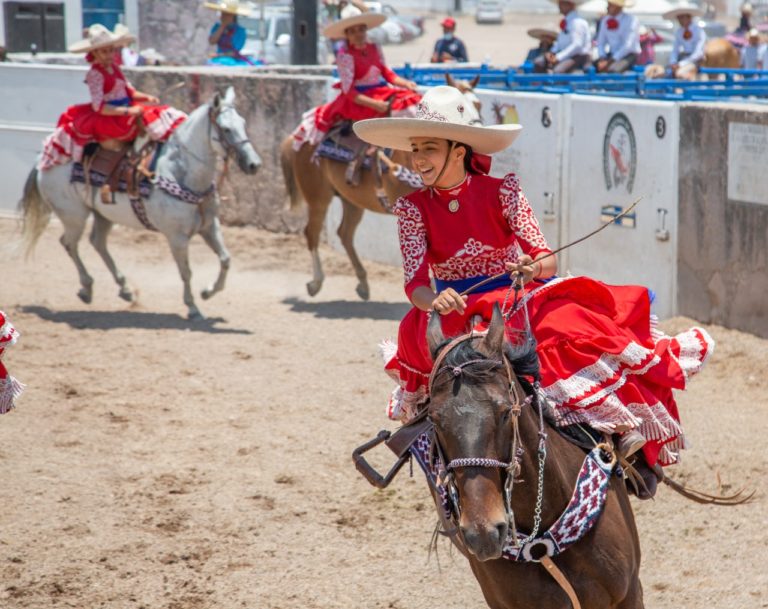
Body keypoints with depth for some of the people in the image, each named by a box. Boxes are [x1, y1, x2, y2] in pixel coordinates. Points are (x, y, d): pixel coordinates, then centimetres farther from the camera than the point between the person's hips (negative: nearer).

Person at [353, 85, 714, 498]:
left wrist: (534, 268, -35)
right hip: (459, 314, 2)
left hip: (520, 304, -2)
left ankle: (637, 446, -19)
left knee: (576, 329, -28)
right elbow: (415, 283, -8)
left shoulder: (501, 192, -5)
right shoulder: (413, 208, -1)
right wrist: (435, 300, -32)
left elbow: (547, 259, -10)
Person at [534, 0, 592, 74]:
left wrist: (558, 58, -24)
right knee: (538, 63, -1)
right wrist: (552, 52, 1)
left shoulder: (577, 22, -16)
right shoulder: (565, 21, 12)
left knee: (558, 70, -35)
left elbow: (577, 45, -23)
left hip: (580, 57, -10)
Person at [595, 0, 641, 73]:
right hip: (612, 54, 5)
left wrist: (611, 61, -25)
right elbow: (601, 43, 9)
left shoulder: (630, 20, -11)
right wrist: (602, 58, -11)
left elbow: (627, 45, -19)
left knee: (612, 69, -36)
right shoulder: (605, 20, 6)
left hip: (629, 55, -5)